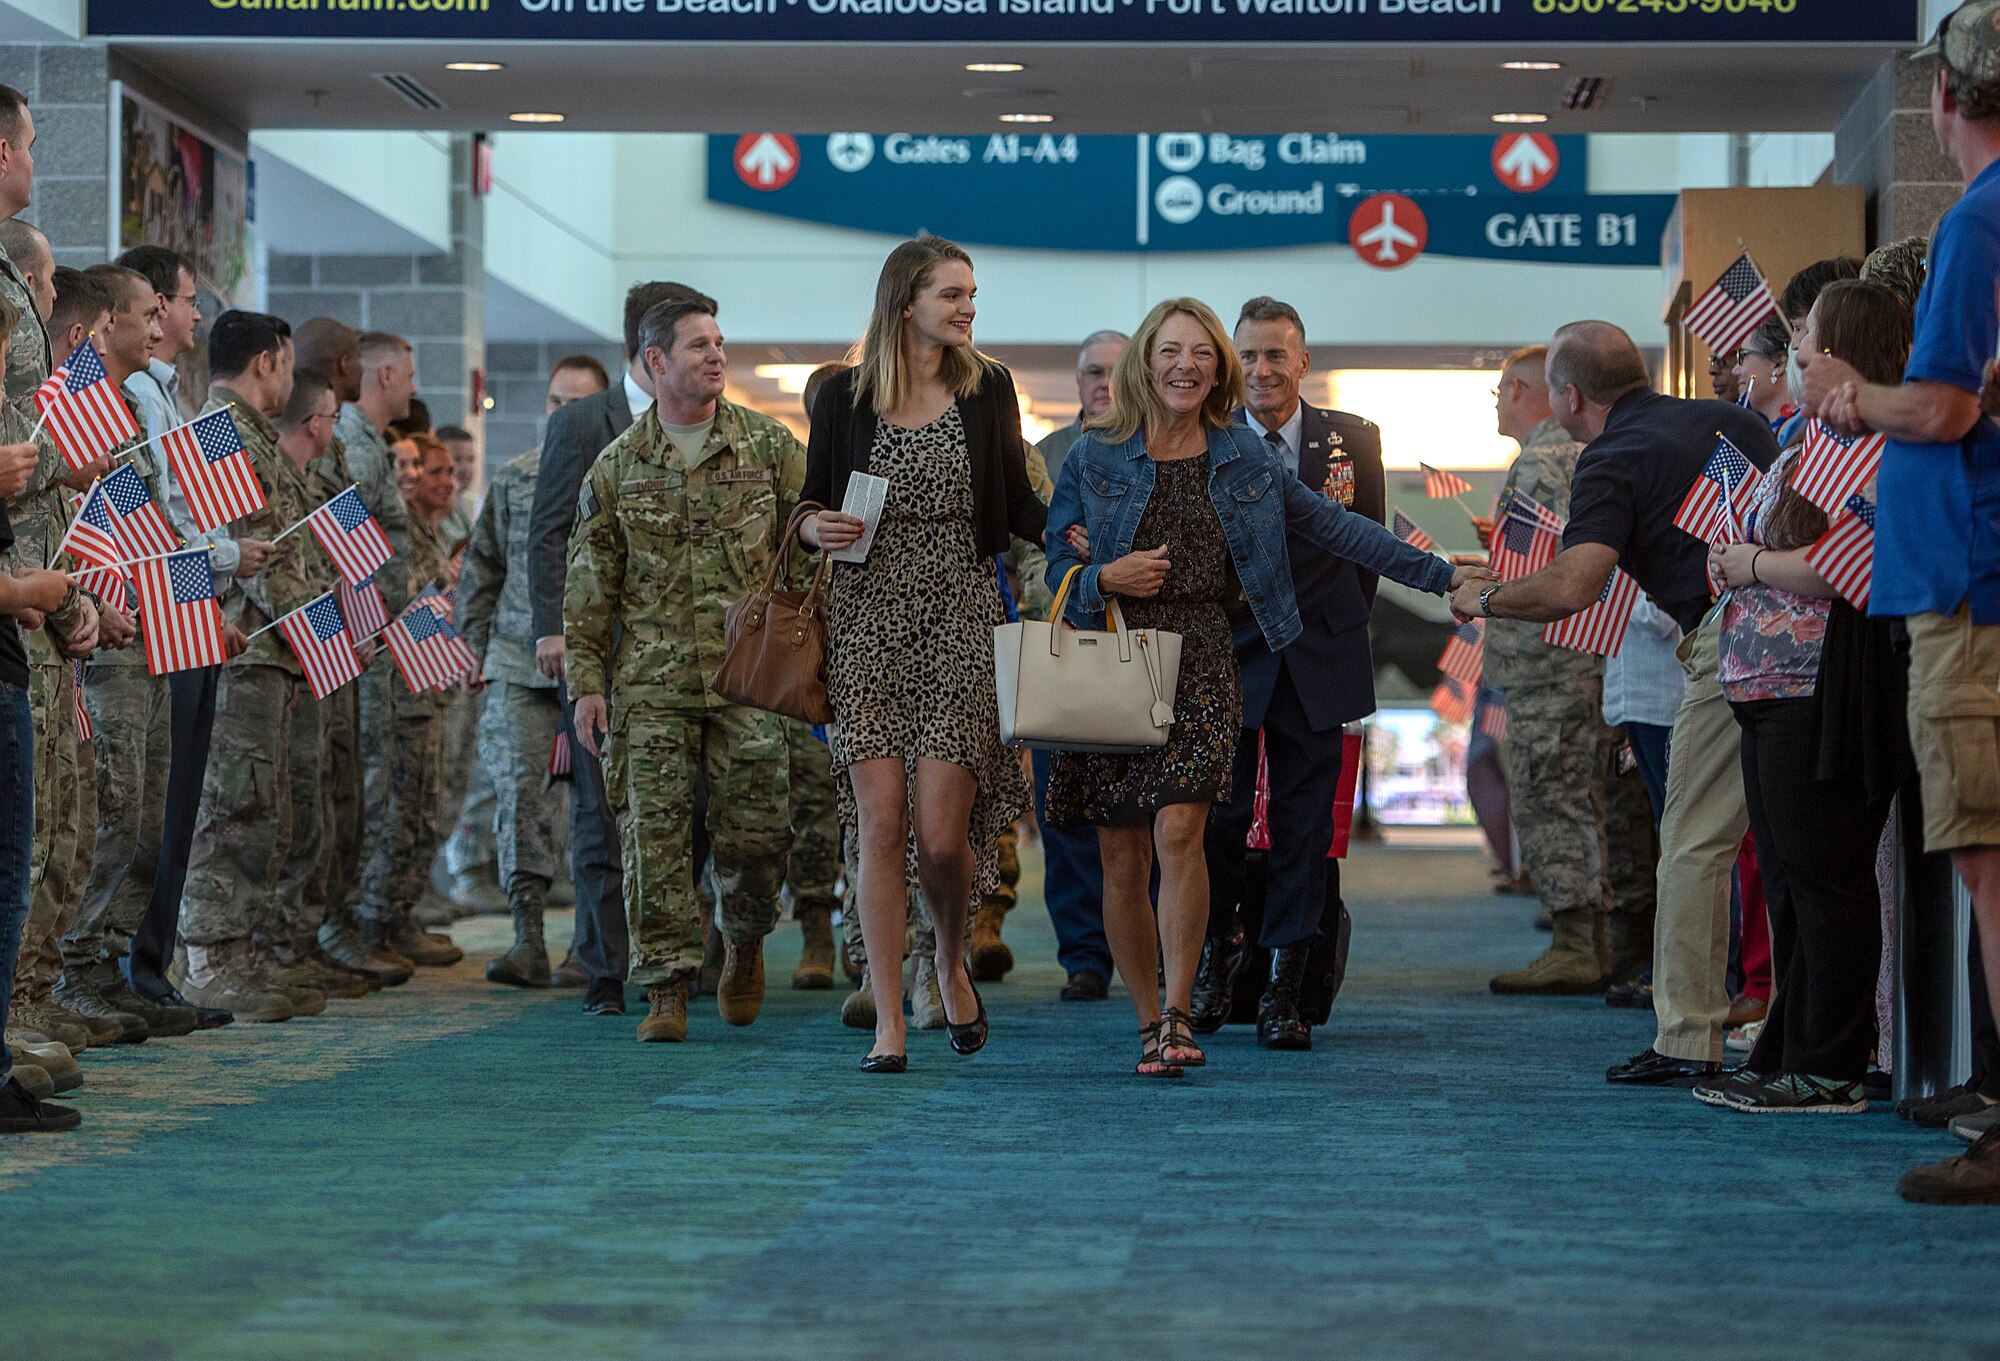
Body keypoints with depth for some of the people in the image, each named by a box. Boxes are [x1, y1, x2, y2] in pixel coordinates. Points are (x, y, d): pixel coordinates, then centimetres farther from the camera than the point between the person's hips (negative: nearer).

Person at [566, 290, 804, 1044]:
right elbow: (590, 582, 9)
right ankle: (666, 989, 3)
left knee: (754, 832, -1)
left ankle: (745, 942, 27)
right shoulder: (618, 466, 7)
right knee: (654, 834, -3)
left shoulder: (769, 445, 5)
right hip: (651, 680, 1)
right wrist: (585, 679, 3)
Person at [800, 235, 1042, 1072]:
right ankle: (889, 1024, 2)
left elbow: (1017, 504, 10)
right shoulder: (845, 397, 4)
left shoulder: (987, 389, 6)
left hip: (962, 624, 0)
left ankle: (952, 961, 24)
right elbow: (812, 505, 11)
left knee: (942, 833, -8)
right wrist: (816, 530, -11)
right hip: (867, 623, 0)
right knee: (880, 827, -5)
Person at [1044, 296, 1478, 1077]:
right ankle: (1149, 1025, 13)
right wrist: (1103, 579, -12)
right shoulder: (1095, 457, 6)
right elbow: (1058, 564, 10)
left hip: (1200, 665, 0)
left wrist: (1439, 574, 11)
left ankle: (1177, 1017, -15)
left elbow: (1335, 528, 12)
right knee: (1122, 861, 0)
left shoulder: (1243, 458, 9)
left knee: (1178, 829, -20)